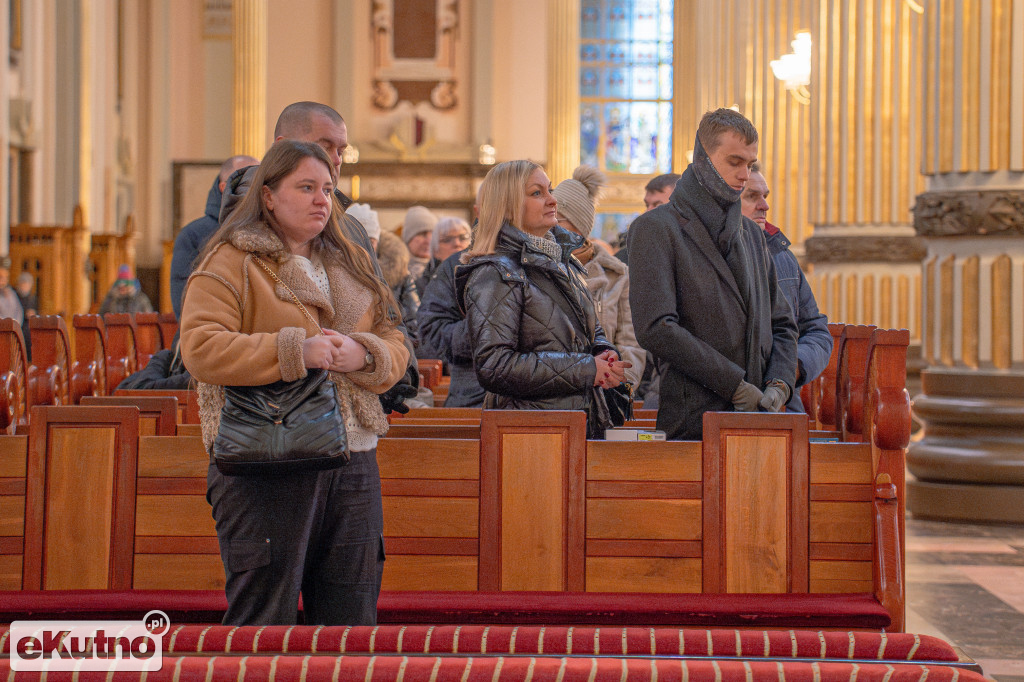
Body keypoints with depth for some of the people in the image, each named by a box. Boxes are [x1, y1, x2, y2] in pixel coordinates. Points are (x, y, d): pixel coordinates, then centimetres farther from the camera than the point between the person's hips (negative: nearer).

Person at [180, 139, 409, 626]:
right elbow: (201, 349, -14)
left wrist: (363, 355, -7)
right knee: (264, 625, -4)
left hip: (353, 466, 6)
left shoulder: (350, 265, 20)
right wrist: (297, 351, -19)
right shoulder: (230, 263, -1)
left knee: (352, 623, 8)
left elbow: (395, 347, 17)